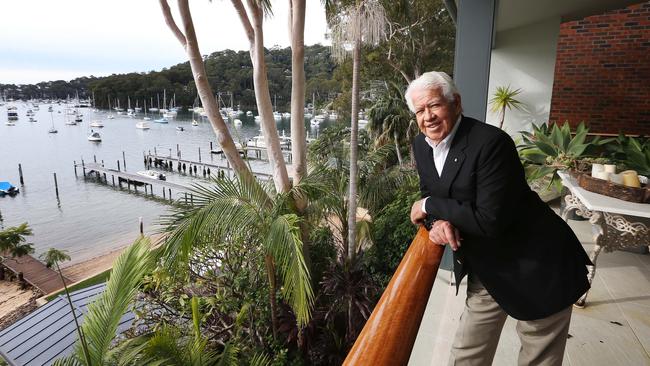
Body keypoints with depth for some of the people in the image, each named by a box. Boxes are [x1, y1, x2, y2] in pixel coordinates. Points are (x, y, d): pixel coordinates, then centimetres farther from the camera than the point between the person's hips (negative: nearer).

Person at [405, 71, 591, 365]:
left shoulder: (491, 142, -26)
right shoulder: (422, 145, -2)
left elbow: (491, 219, -29)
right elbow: (429, 196, 6)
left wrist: (430, 207, -20)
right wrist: (437, 221, -17)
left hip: (536, 267, -6)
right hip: (485, 270, 7)